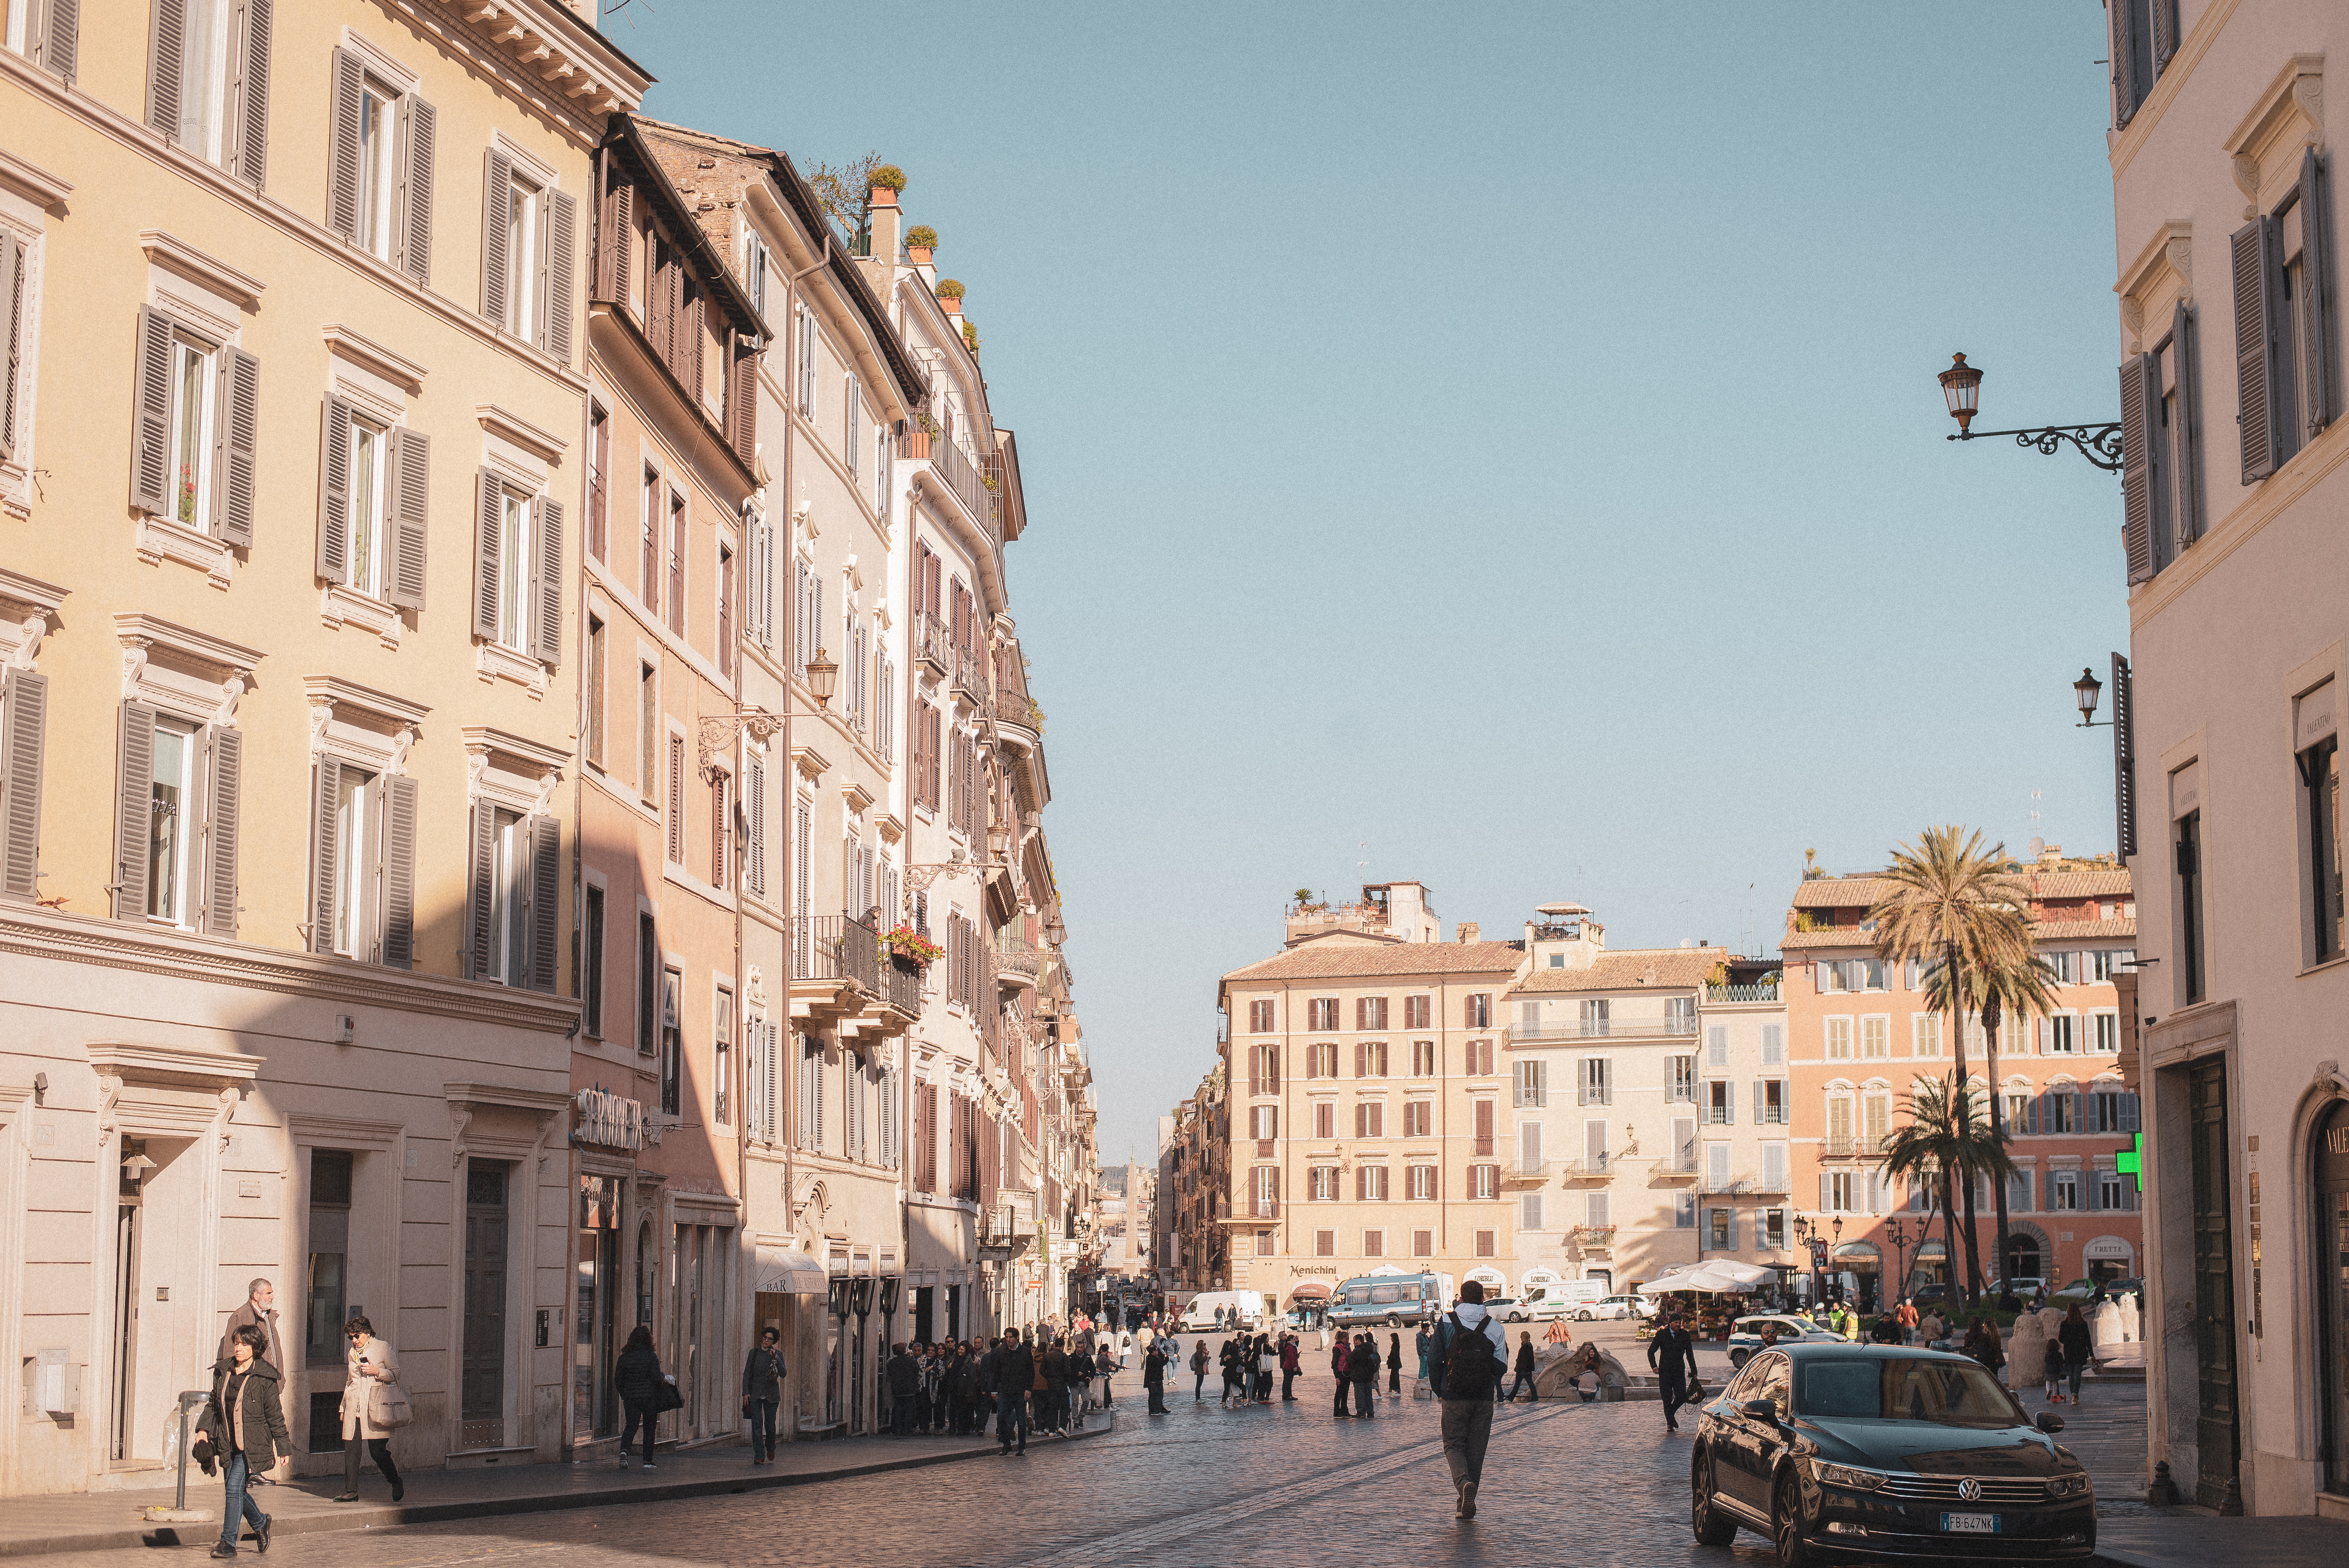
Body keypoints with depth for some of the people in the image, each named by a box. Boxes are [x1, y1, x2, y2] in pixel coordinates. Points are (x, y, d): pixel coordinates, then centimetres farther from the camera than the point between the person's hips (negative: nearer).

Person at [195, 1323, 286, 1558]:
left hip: (251, 1444, -6)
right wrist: (205, 1428, 2)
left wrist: (283, 1447, -1)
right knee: (235, 1490, 11)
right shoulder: (222, 1371, 7)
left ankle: (228, 1543, -9)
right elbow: (214, 1404, 17)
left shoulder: (264, 1377, -8)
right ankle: (260, 1523, 37)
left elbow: (275, 1415, -4)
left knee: (234, 1488, -14)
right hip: (228, 1444, 6)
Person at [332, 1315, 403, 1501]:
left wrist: (377, 1372, -13)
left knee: (378, 1451, -8)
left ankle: (396, 1484, 12)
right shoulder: (351, 1353, 20)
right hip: (353, 1409, 6)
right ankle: (351, 1492, 3)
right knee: (350, 1450, -2)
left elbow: (396, 1374, 2)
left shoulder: (382, 1348, 3)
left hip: (375, 1408, -5)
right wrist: (343, 1407, 20)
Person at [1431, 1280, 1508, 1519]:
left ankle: (1463, 1482, -23)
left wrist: (1439, 1391, 10)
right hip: (1484, 1399, 1)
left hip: (1453, 1398, -1)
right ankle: (1466, 1507, 12)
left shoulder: (1446, 1323, -2)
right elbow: (1501, 1367, -2)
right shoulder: (1495, 1328, 0)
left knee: (1454, 1445, 7)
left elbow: (1434, 1361, -3)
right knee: (1476, 1448, 10)